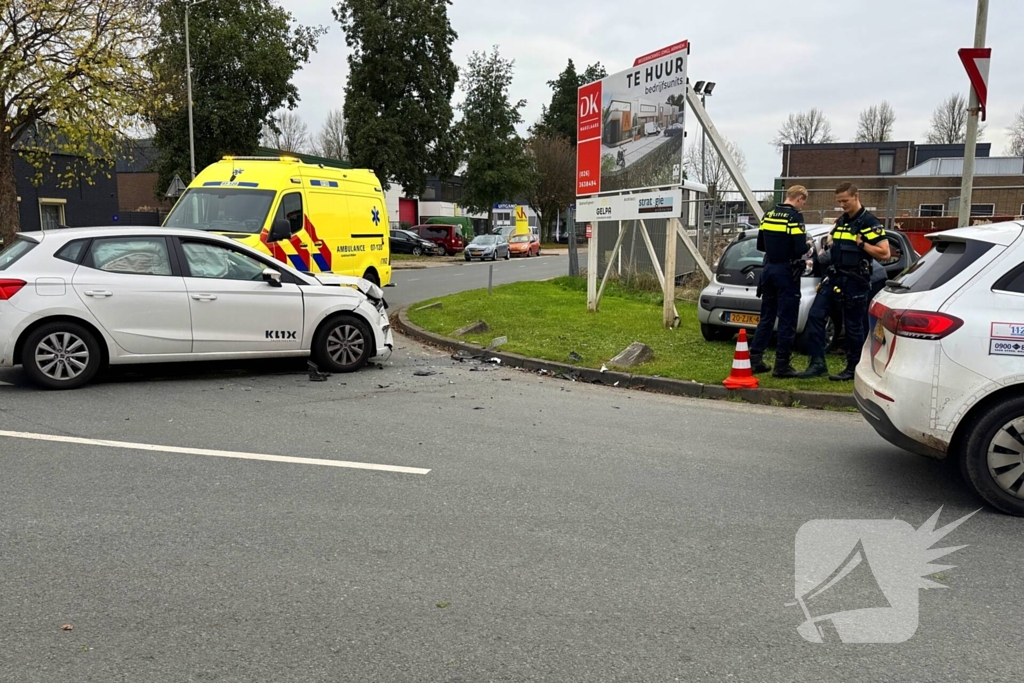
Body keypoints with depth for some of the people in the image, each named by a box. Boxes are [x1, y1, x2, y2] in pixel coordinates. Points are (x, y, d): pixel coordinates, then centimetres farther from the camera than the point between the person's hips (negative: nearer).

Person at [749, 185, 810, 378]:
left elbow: (760, 245, 14)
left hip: (769, 268, 7)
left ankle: (755, 359, 15)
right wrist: (806, 249, 2)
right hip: (786, 271, -7)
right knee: (787, 320, 0)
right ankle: (782, 365, 2)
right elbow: (800, 248, -19)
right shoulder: (795, 217, -13)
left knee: (766, 317, 14)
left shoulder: (768, 215, 9)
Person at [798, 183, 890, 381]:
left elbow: (884, 253, -13)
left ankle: (853, 369, 15)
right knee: (815, 316, -3)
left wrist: (861, 244, -16)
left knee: (853, 326, 2)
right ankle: (818, 363, 0)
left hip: (855, 282, -7)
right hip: (834, 277, 7)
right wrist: (827, 253, 12)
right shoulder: (841, 221, 15)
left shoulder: (869, 223, -8)